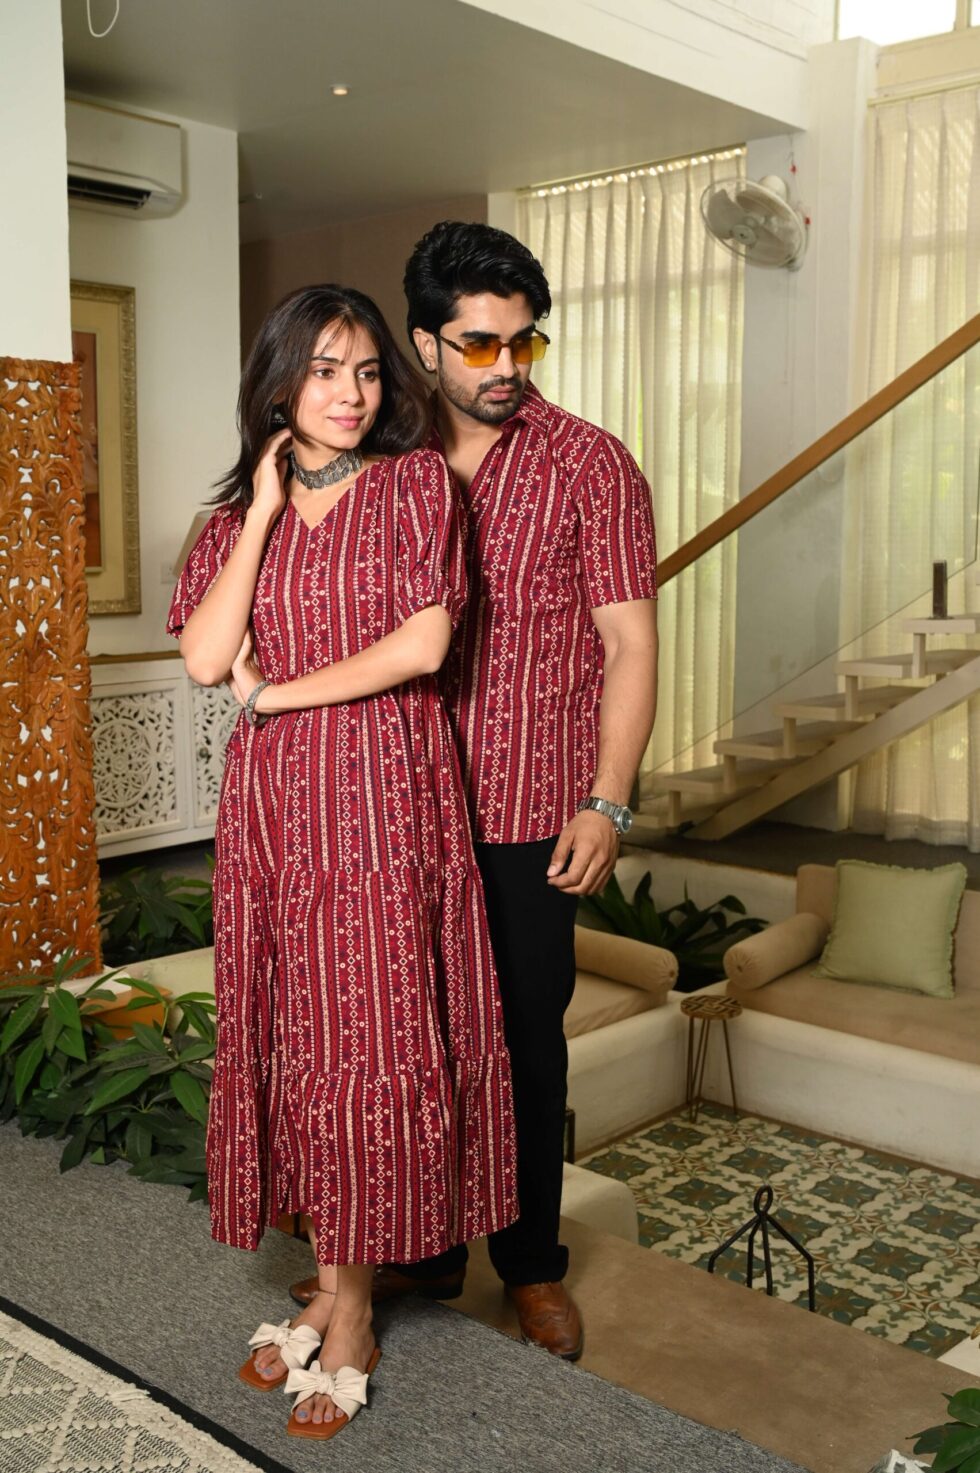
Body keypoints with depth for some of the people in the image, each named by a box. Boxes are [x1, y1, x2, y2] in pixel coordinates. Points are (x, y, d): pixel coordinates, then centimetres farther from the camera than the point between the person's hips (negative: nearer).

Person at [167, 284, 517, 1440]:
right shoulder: (241, 509, 11)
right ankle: (329, 1284, 24)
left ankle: (351, 1313, 14)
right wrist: (265, 509, -3)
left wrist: (277, 692, -6)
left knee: (370, 1041, 0)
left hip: (385, 794, -4)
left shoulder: (416, 484, 1)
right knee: (292, 1038, 8)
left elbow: (424, 642, -12)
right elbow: (206, 659, -3)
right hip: (273, 803, 4)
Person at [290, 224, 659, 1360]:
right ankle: (425, 1249, 31)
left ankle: (532, 1265, 27)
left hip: (532, 812, -3)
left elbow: (629, 644, -6)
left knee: (524, 1041, 8)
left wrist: (605, 806, -11)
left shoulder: (588, 466, -3)